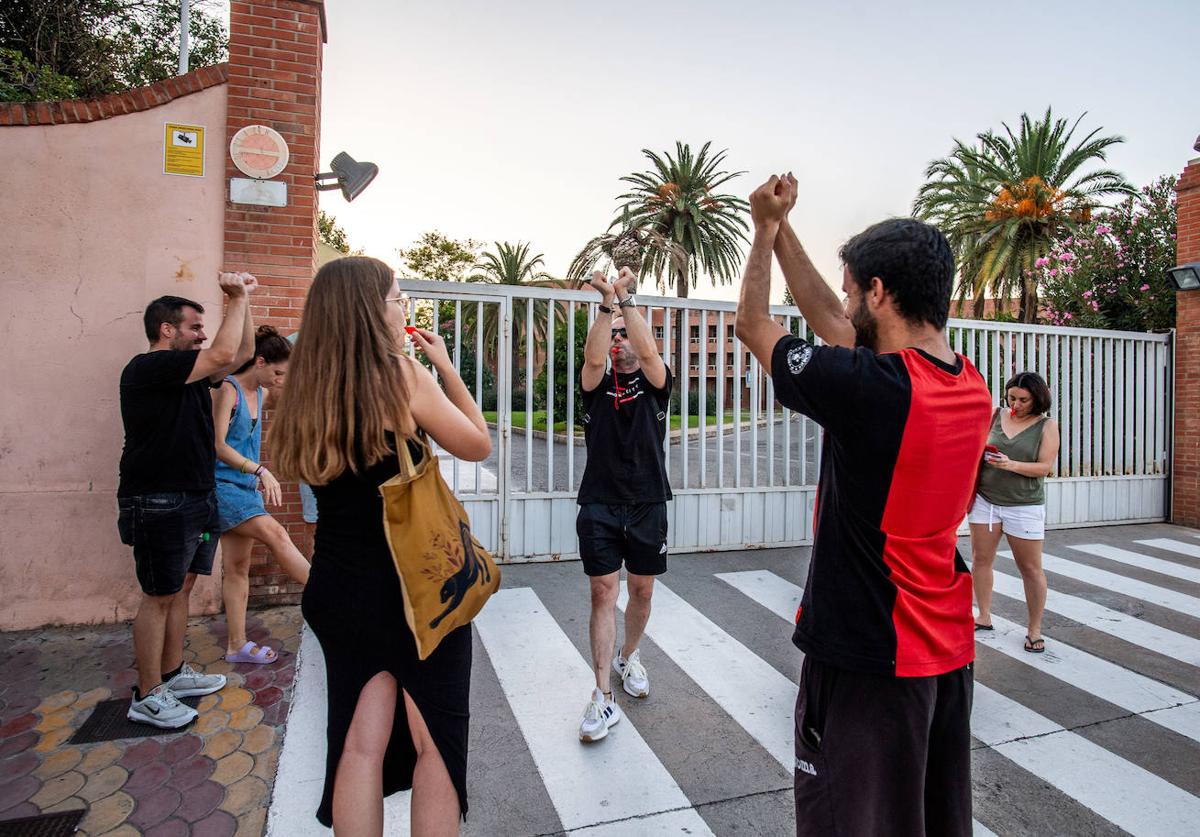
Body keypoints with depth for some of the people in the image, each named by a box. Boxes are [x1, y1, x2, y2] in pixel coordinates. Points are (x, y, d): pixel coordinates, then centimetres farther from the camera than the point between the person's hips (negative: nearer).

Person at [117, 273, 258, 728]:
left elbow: (242, 352, 15)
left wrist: (240, 299, 5)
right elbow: (224, 354, -25)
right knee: (159, 595, -1)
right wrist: (237, 299, -14)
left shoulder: (189, 372, 13)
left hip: (195, 499, 9)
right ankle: (147, 696, 12)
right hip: (158, 503, -9)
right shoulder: (146, 368, -14)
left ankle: (172, 673, 29)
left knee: (181, 587, 15)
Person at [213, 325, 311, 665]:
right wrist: (261, 470, -24)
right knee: (275, 534, -20)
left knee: (237, 567, 9)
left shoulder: (261, 395, 12)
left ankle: (237, 645, 16)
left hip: (245, 488, 8)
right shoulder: (228, 390, -12)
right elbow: (218, 446, -19)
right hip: (222, 485, -8)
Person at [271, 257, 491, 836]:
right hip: (415, 589, -5)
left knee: (361, 744, 16)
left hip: (336, 592, 6)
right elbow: (478, 446, -5)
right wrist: (446, 366, 4)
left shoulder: (306, 389, 1)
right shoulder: (401, 375, -15)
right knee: (436, 741, 12)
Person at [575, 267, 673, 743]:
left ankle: (628, 657, 38)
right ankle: (603, 696, 3)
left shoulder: (654, 384, 5)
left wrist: (627, 298, -22)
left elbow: (648, 351, -17)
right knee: (603, 593, -3)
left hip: (647, 506, 1)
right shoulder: (597, 385, 6)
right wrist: (607, 303, -25)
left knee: (641, 591, 12)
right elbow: (593, 358, -17)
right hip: (599, 505, 0)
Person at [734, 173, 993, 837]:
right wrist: (782, 230, 16)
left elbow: (752, 325, -8)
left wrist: (766, 228, 8)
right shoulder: (971, 386, 0)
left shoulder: (866, 387, -26)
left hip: (868, 657, -8)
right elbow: (830, 322, 10)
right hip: (949, 647, 8)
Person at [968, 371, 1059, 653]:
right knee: (981, 559, 6)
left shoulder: (1047, 426, -2)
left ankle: (1035, 630, 19)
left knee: (1031, 568, 5)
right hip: (985, 499, 3)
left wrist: (1011, 465, -25)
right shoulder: (997, 415, 5)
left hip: (1024, 505, -2)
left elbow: (1045, 466, -10)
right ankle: (984, 617, 20)